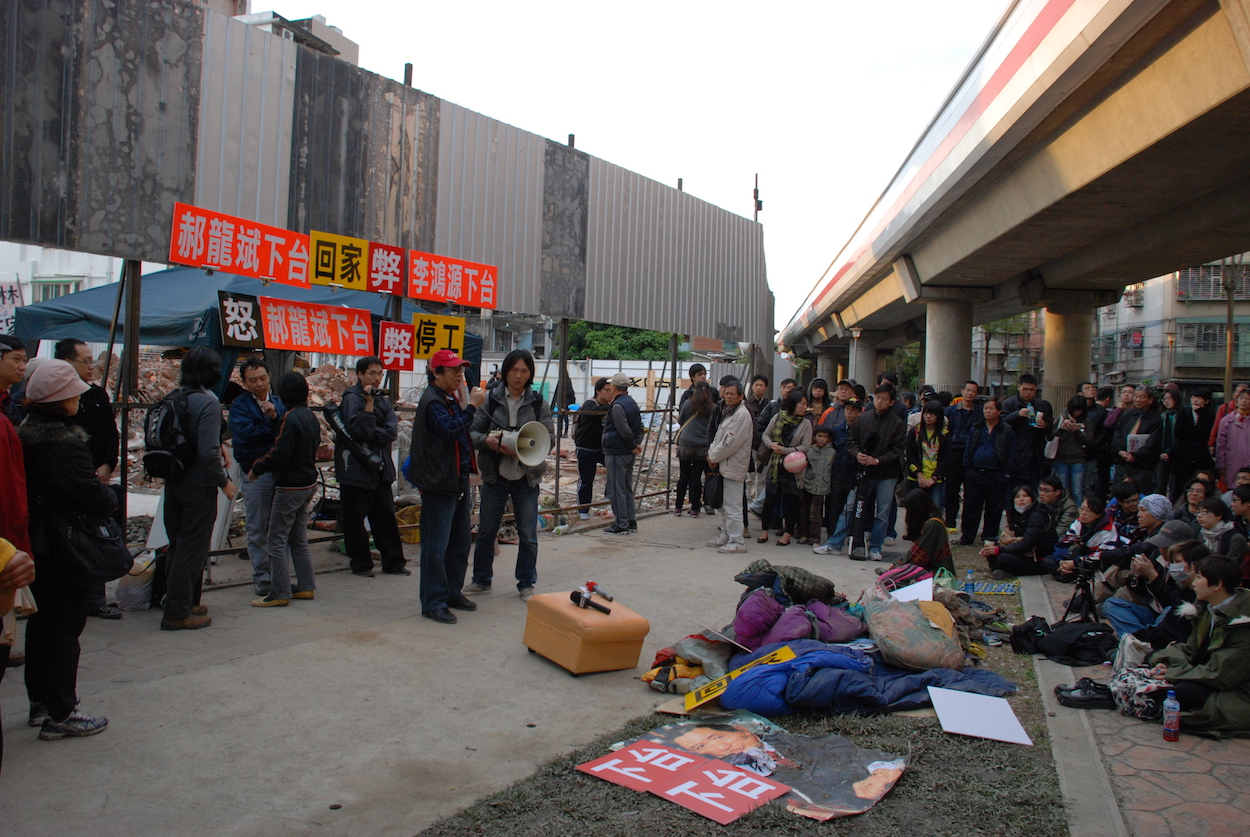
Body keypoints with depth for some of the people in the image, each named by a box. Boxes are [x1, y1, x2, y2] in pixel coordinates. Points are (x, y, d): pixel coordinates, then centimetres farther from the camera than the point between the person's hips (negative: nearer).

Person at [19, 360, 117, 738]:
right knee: (65, 625, 1)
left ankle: (40, 701, 30)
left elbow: (28, 488, 13)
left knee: (41, 621, 18)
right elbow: (96, 500, -23)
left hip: (35, 546, 9)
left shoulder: (25, 434, 5)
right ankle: (61, 714, 9)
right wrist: (111, 495, -1)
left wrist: (96, 487, 11)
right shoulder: (66, 443, -23)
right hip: (66, 550, -9)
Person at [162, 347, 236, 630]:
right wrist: (224, 482, -10)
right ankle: (178, 613, 8)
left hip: (174, 483, 8)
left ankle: (185, 603, 31)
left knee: (178, 544, 17)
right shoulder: (208, 402, -17)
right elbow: (208, 452, -23)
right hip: (198, 486, -8)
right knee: (193, 548, 2)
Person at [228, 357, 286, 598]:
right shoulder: (239, 405, 1)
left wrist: (275, 416, -18)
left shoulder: (280, 401, 12)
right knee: (257, 530, 3)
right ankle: (261, 577, 13)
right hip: (255, 474, -3)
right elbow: (247, 433, -17)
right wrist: (275, 426, -8)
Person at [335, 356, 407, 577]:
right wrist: (369, 404, -22)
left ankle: (393, 562, 16)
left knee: (386, 516, 9)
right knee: (355, 518, 3)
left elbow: (392, 431, -1)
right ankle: (361, 564, 14)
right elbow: (357, 430, -20)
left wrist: (372, 435, -14)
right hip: (356, 468, -6)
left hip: (380, 468, 6)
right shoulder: (352, 398, -8)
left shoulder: (383, 399, 11)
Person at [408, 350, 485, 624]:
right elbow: (450, 430, -29)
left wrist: (465, 403, 6)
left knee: (460, 542, 16)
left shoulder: (451, 398, 16)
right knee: (436, 547, -3)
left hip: (459, 481, 10)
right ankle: (433, 603, 4)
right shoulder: (432, 401, -14)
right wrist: (471, 406, -25)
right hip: (439, 483, -10)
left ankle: (453, 593, 28)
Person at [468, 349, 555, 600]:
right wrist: (487, 440, -23)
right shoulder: (491, 400, 0)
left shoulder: (537, 403, 1)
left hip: (526, 478, 0)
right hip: (495, 476, 0)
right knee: (486, 531, 10)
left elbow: (549, 438, -3)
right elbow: (472, 431, -1)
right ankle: (481, 579, 28)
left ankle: (526, 584, 22)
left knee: (528, 535, 6)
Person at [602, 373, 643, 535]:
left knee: (616, 489, -3)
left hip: (616, 453, -9)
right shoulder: (633, 403, 13)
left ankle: (621, 525, -1)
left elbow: (624, 430, -22)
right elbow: (640, 427, 15)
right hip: (629, 454, 9)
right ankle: (630, 522, 20)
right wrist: (637, 443, 4)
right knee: (627, 488, 16)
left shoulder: (617, 406, -17)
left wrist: (634, 445, -10)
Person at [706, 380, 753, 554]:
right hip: (724, 464, 10)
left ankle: (737, 541, -1)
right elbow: (719, 436, 18)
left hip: (734, 466, -10)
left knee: (732, 505, -7)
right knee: (721, 503, 17)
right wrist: (711, 453, 2)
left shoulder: (742, 415, -15)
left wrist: (714, 457, -10)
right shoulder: (727, 411, 17)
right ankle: (726, 535, 28)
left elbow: (730, 442, -19)